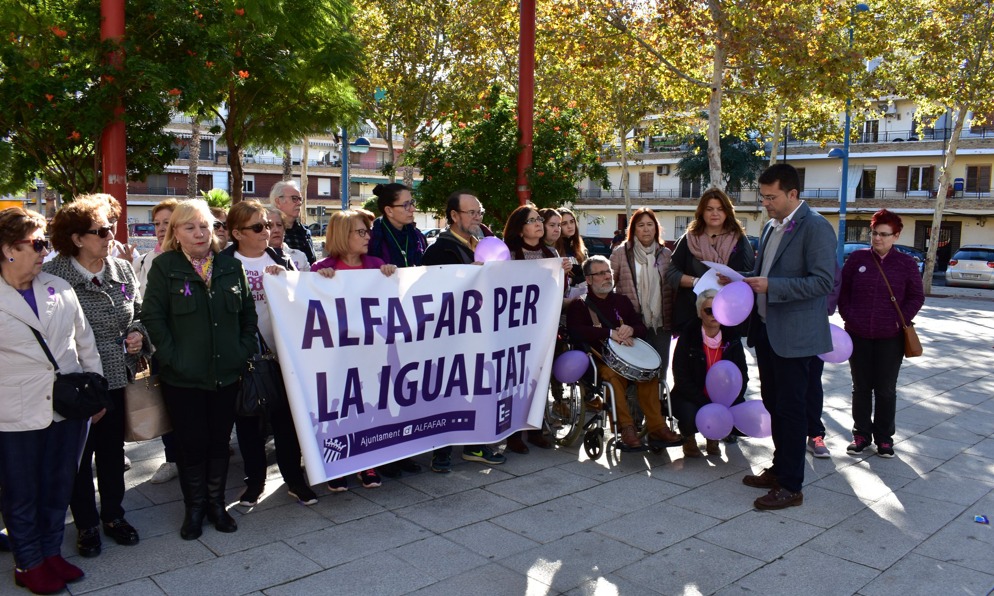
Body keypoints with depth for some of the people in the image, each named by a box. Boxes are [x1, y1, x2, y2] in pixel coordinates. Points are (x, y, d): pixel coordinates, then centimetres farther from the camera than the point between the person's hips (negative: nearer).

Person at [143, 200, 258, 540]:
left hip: (226, 374, 3)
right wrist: (171, 357, -13)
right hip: (183, 377, -3)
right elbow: (153, 317, -7)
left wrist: (244, 351, 1)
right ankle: (194, 508, 23)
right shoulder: (164, 267, -4)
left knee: (219, 441, 12)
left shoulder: (231, 267, 6)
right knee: (192, 444, 6)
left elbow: (248, 313, 10)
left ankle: (216, 503, 27)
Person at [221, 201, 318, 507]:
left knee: (285, 415, 7)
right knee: (248, 418, 10)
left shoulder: (281, 259, 7)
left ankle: (294, 478, 19)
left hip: (281, 351, 2)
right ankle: (255, 480, 25)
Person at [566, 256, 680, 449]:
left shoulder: (622, 301, 20)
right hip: (598, 360, -4)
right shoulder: (580, 305, 5)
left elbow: (643, 329, 15)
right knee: (613, 374, -36)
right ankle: (626, 426, -30)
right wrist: (611, 333, -21)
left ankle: (656, 427, -22)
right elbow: (576, 331, -15)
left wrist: (631, 329, -11)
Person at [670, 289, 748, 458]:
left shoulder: (732, 338, 0)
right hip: (691, 398, -3)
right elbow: (681, 379, -14)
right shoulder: (688, 337, -10)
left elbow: (742, 375, 0)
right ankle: (688, 438, 5)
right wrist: (706, 405, -25)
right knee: (691, 417, -34)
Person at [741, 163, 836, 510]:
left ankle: (791, 487, 9)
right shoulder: (771, 227, 14)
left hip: (794, 335, -8)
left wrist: (771, 286, -25)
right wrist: (747, 281, 3)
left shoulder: (815, 228, -13)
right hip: (766, 329, 9)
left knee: (791, 409, -1)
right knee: (774, 404, 17)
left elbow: (822, 281, -20)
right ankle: (780, 469, 31)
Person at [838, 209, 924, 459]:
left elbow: (916, 296, 5)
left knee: (886, 390, 7)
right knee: (861, 388, 10)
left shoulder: (906, 263, 0)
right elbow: (842, 289, 6)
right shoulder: (857, 258, 1)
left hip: (890, 338, -1)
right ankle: (861, 434, 22)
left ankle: (884, 437, 20)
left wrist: (901, 320, -6)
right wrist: (848, 316, -3)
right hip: (858, 335, 1)